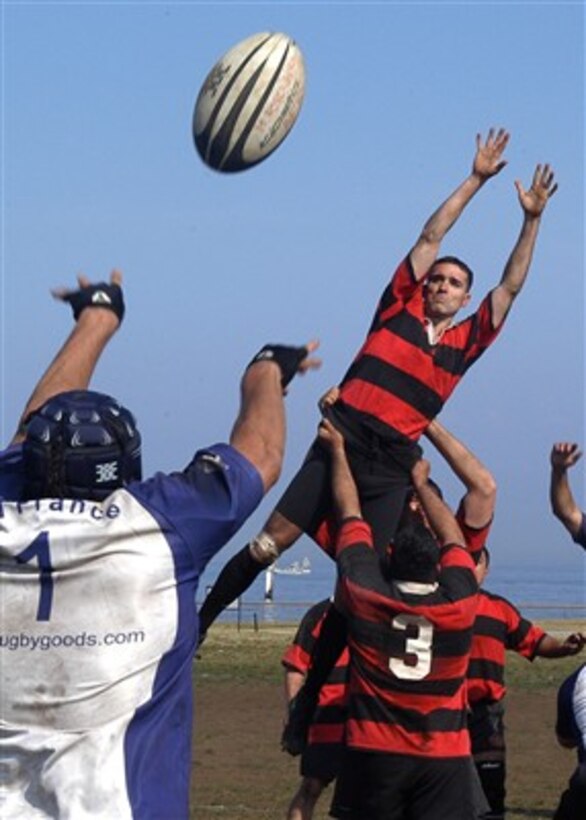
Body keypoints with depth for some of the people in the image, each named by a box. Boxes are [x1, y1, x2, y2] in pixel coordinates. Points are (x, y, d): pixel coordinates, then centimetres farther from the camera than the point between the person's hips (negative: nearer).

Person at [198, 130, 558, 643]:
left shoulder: (465, 342, 16)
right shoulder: (400, 308, 11)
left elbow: (511, 286, 16)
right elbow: (430, 238, 11)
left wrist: (532, 219, 12)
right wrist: (477, 180, 11)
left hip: (392, 464, 2)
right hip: (342, 440, -2)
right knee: (273, 541, -7)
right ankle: (200, 620, 2)